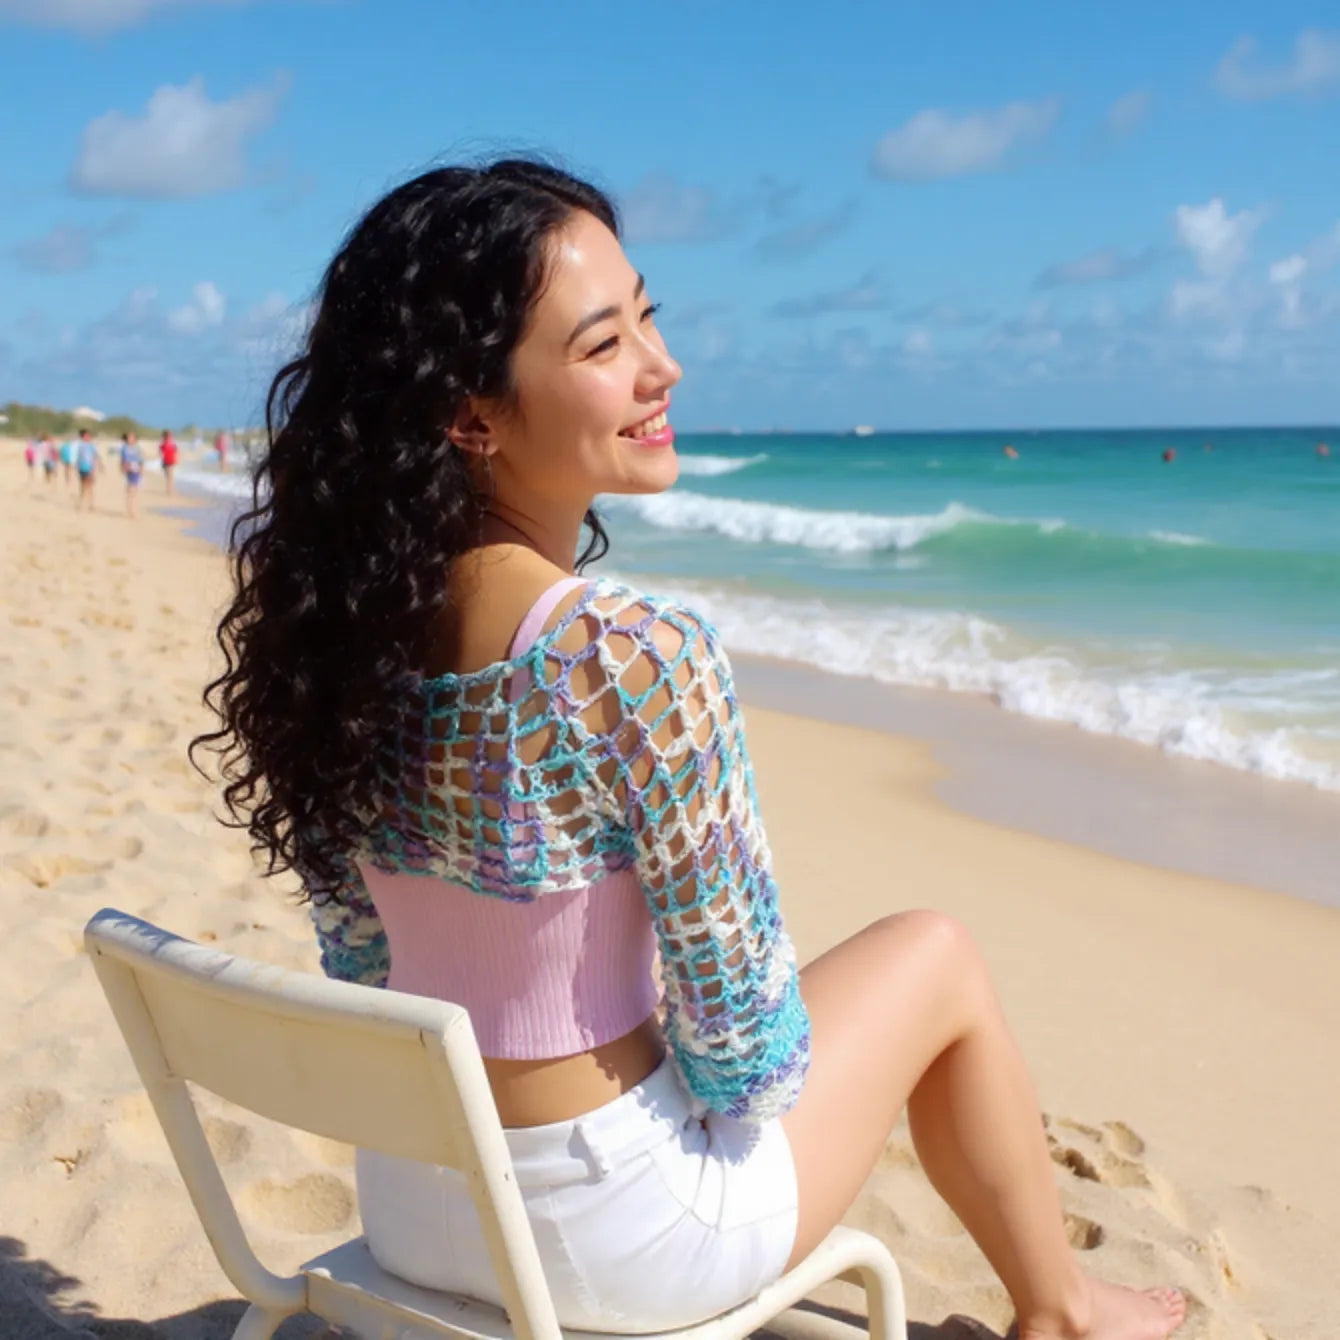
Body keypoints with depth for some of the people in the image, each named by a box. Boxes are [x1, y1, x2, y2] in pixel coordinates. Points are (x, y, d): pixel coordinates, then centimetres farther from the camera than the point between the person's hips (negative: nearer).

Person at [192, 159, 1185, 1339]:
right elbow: (742, 1044, -21)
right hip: (610, 1237, -6)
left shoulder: (343, 618, -7)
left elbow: (360, 953, 4)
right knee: (934, 955, 16)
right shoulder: (641, 658, -29)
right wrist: (751, 1065, 2)